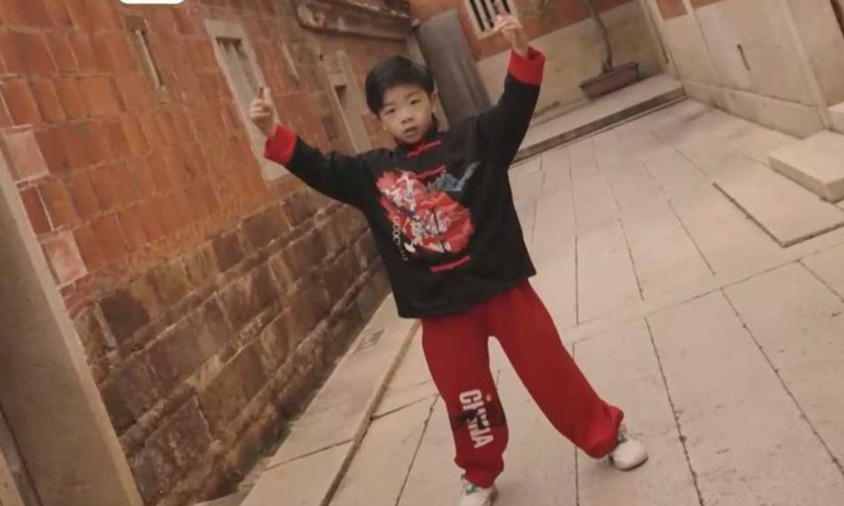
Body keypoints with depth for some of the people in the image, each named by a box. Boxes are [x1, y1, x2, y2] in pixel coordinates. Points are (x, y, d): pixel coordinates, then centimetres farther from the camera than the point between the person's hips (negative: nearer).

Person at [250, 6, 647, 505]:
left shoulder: (473, 139, -3)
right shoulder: (373, 173, 2)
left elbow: (515, 109, -13)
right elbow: (319, 170, 2)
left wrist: (522, 52, -29)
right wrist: (274, 133, -11)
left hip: (501, 284, -2)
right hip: (441, 307, 2)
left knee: (549, 369, 10)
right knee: (466, 397, 14)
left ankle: (609, 434, 33)